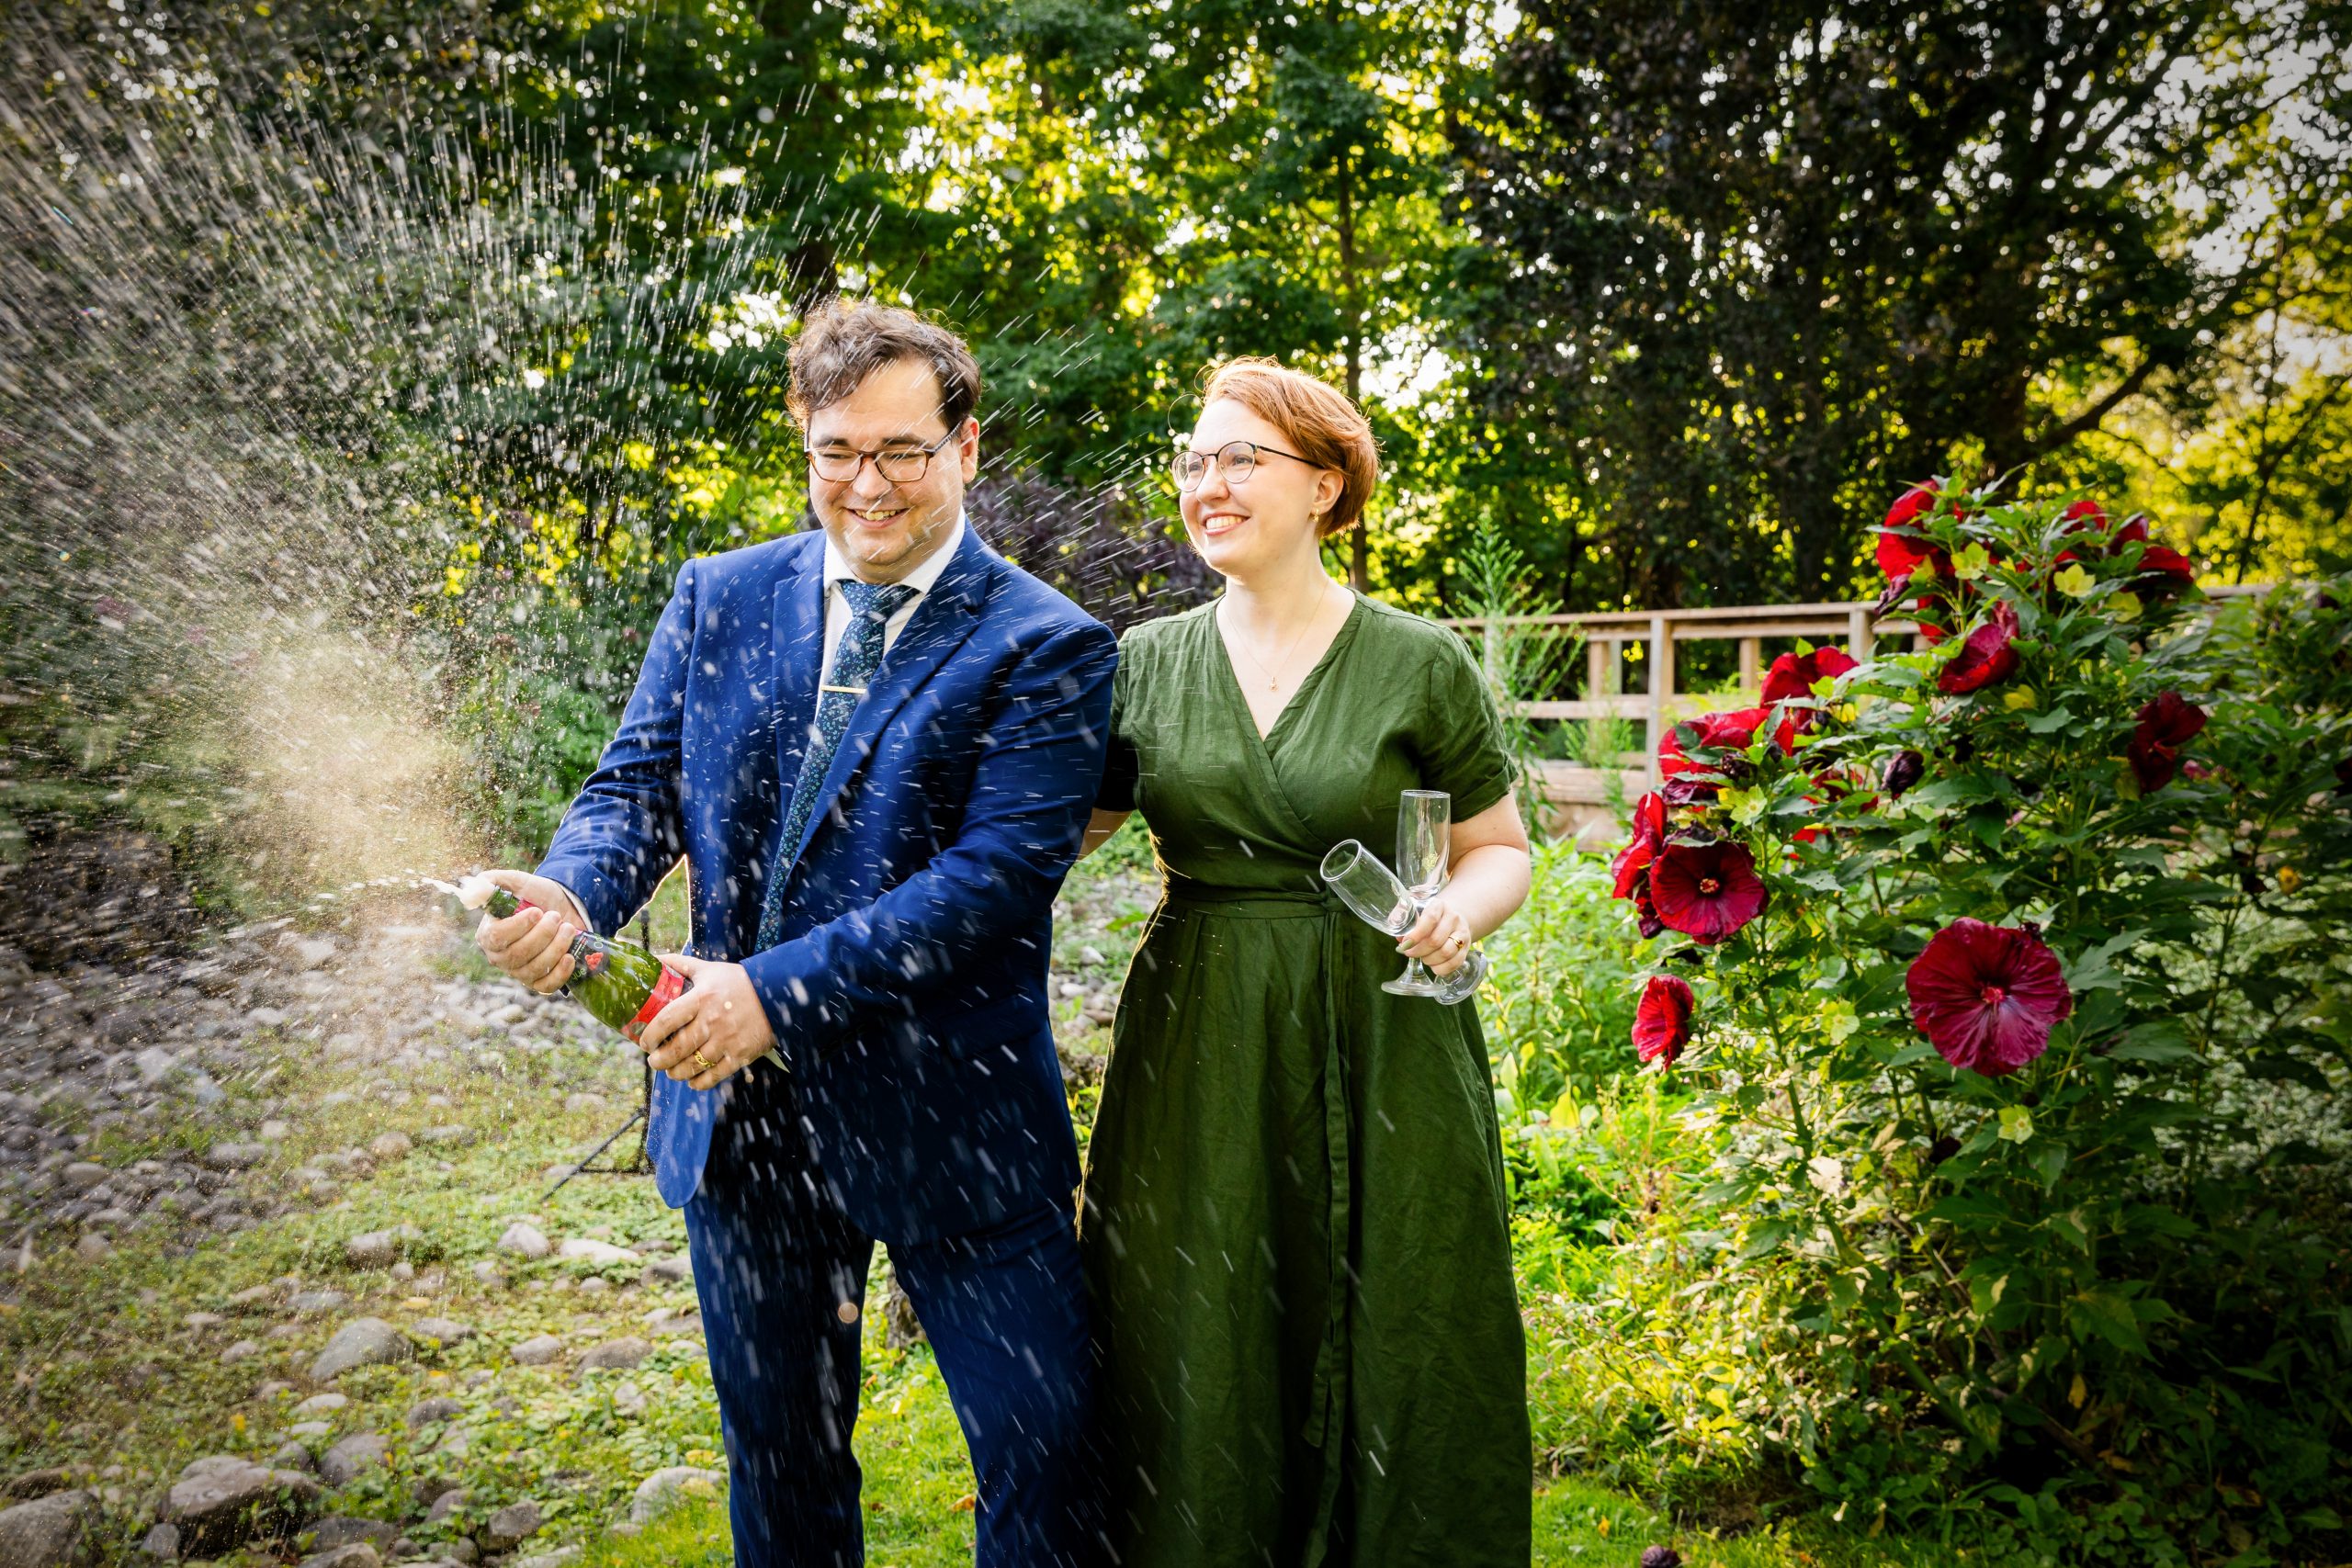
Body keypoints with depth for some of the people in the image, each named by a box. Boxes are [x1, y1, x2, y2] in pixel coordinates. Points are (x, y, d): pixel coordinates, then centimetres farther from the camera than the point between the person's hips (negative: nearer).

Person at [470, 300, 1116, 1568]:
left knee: (1044, 1459, 5)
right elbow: (637, 784, 2)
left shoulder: (1047, 648, -10)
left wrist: (775, 990, -27)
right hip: (739, 1115, 4)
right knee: (777, 1453, 21)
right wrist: (569, 895, -21)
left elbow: (995, 871, -20)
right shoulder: (718, 598, 5)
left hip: (947, 1123, -4)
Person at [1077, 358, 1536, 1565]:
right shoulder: (1145, 660, 5)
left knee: (1387, 1363, 6)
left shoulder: (1422, 664, -2)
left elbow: (1502, 850, 5)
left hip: (1379, 1057, -2)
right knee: (1194, 1363, 8)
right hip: (1194, 1059, 2)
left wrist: (1460, 909, -15)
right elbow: (1055, 828, 12)